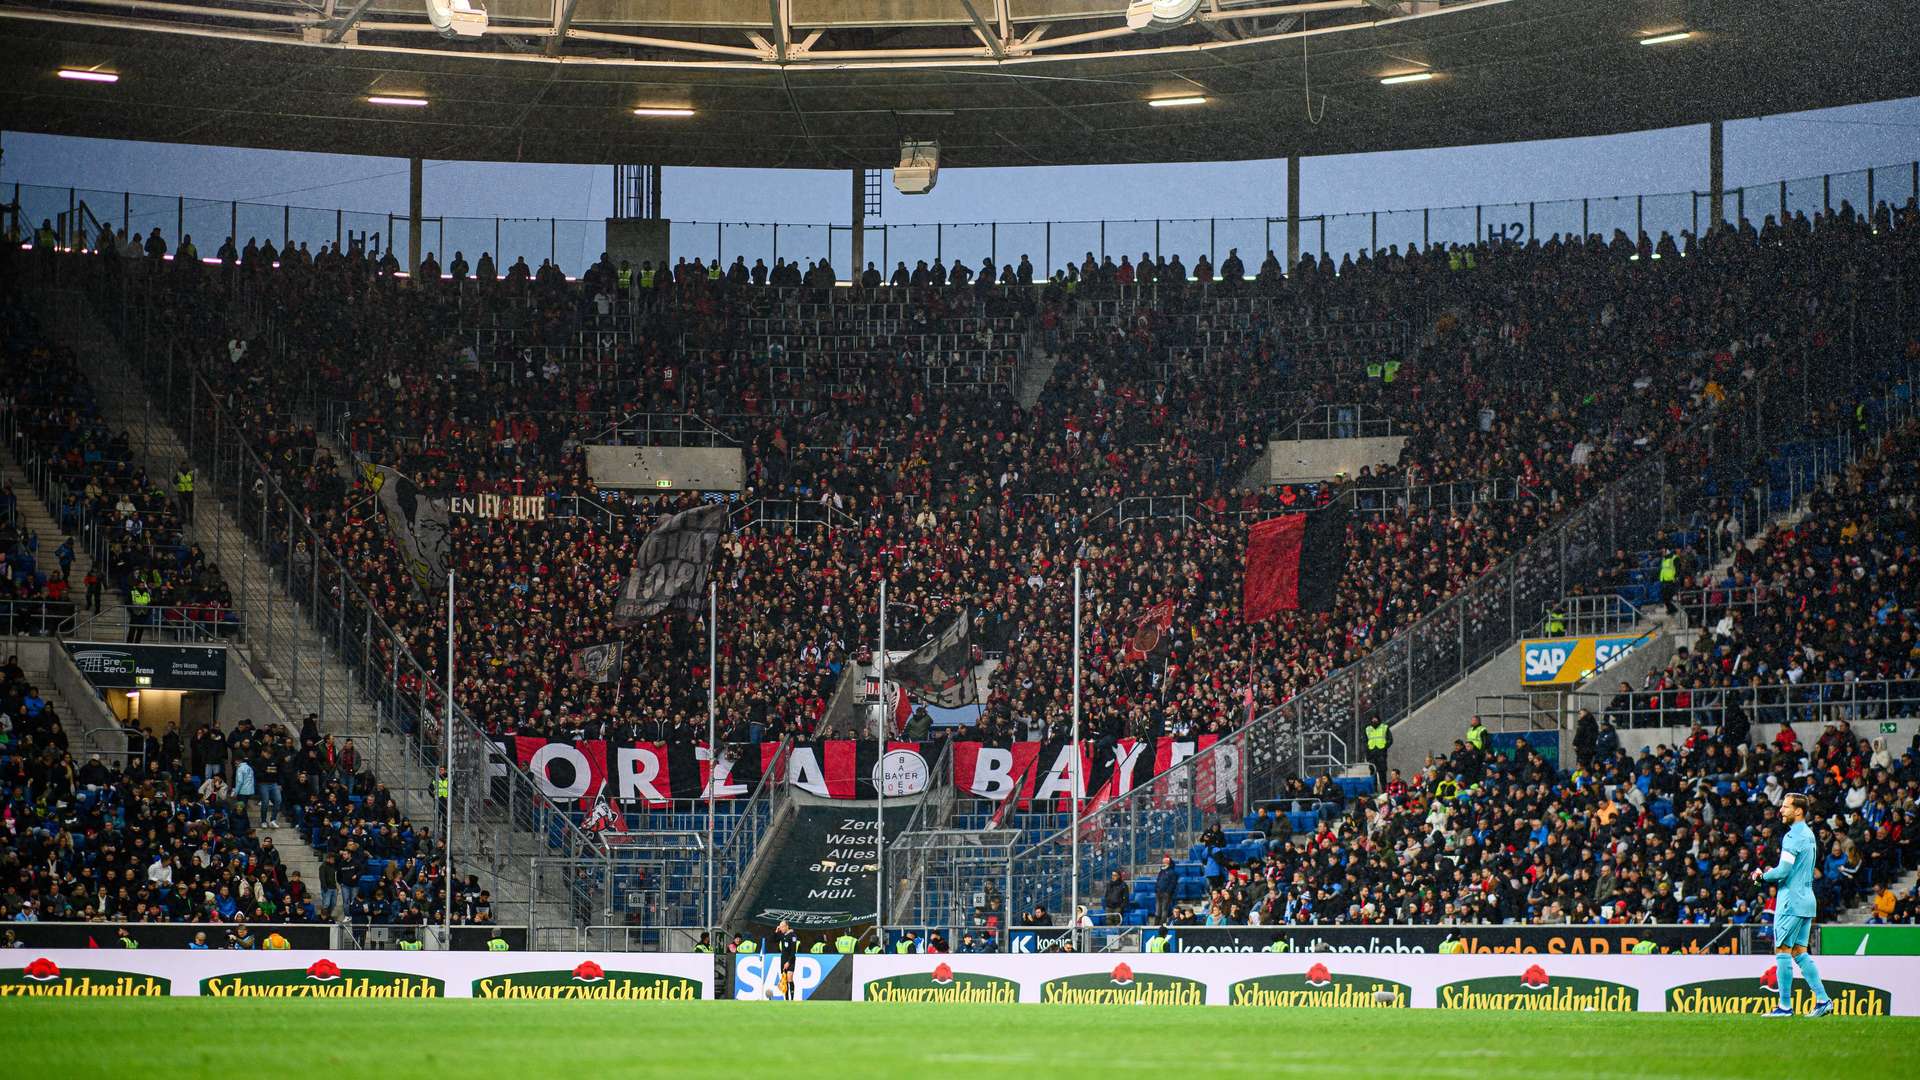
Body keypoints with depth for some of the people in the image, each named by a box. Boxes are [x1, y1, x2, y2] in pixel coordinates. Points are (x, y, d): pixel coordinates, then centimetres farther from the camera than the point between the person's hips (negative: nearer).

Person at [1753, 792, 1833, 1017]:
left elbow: (1783, 871, -19)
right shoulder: (1809, 835, 15)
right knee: (1800, 952, 11)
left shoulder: (1793, 836, -15)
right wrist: (1772, 874, 14)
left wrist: (1763, 875, -2)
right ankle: (1822, 999, 5)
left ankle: (1785, 1005, -4)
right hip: (1806, 900, 9)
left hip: (1791, 901, -9)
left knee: (1783, 951, -4)